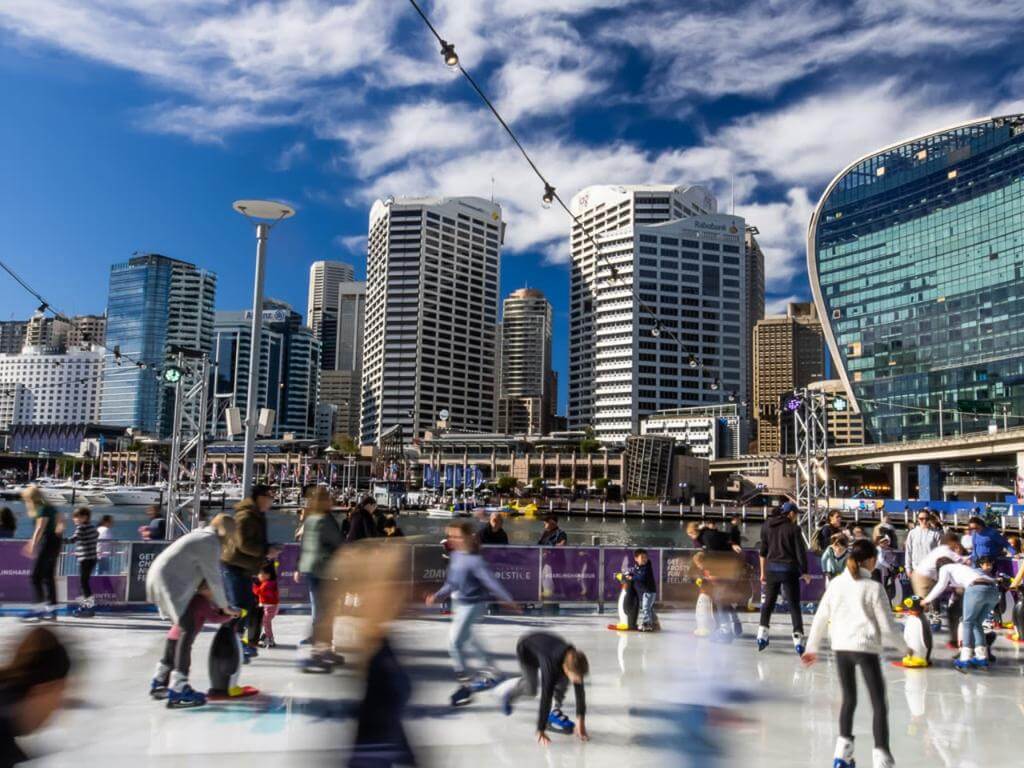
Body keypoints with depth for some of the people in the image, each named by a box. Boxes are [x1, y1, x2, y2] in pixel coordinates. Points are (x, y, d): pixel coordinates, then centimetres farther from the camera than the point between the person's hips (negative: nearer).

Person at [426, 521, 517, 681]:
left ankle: (462, 674, 15)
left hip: (472, 605, -9)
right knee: (467, 637, 24)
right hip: (459, 604, 9)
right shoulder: (455, 555, 1)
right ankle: (489, 665, 41)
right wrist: (438, 596, 7)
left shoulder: (474, 560, -24)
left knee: (454, 640, -5)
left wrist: (507, 599, -22)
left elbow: (490, 580, -24)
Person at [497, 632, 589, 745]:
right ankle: (508, 690, 25)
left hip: (545, 643, 5)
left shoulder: (575, 663, -30)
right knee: (531, 690, -4)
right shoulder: (551, 665, -44)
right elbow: (546, 698, -42)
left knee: (563, 679, -14)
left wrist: (581, 722, -20)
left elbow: (580, 692, -21)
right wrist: (541, 732, -41)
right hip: (526, 649, -4)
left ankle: (555, 710, 5)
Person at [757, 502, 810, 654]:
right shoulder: (793, 528, -7)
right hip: (789, 570, -3)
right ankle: (798, 640, 0)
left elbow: (763, 552, 9)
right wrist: (805, 572, 6)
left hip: (771, 569, 4)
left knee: (768, 603, 16)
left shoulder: (766, 526, 5)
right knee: (794, 605, 4)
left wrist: (763, 572, 15)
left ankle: (762, 634, 13)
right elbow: (800, 552, -5)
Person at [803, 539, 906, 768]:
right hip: (866, 647, -4)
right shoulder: (874, 588, -5)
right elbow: (887, 627, -4)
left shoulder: (836, 584, 7)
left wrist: (812, 648, 20)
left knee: (848, 699, 19)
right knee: (879, 704, 5)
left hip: (841, 647, 4)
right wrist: (904, 648, 13)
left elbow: (820, 618, 11)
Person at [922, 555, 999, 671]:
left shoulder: (945, 568, 19)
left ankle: (965, 660, -1)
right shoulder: (962, 567, 39)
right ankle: (982, 658, 15)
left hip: (977, 589, -6)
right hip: (994, 589, 6)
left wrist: (927, 599, 10)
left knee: (968, 623, 4)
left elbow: (941, 585, 3)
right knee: (976, 623, 19)